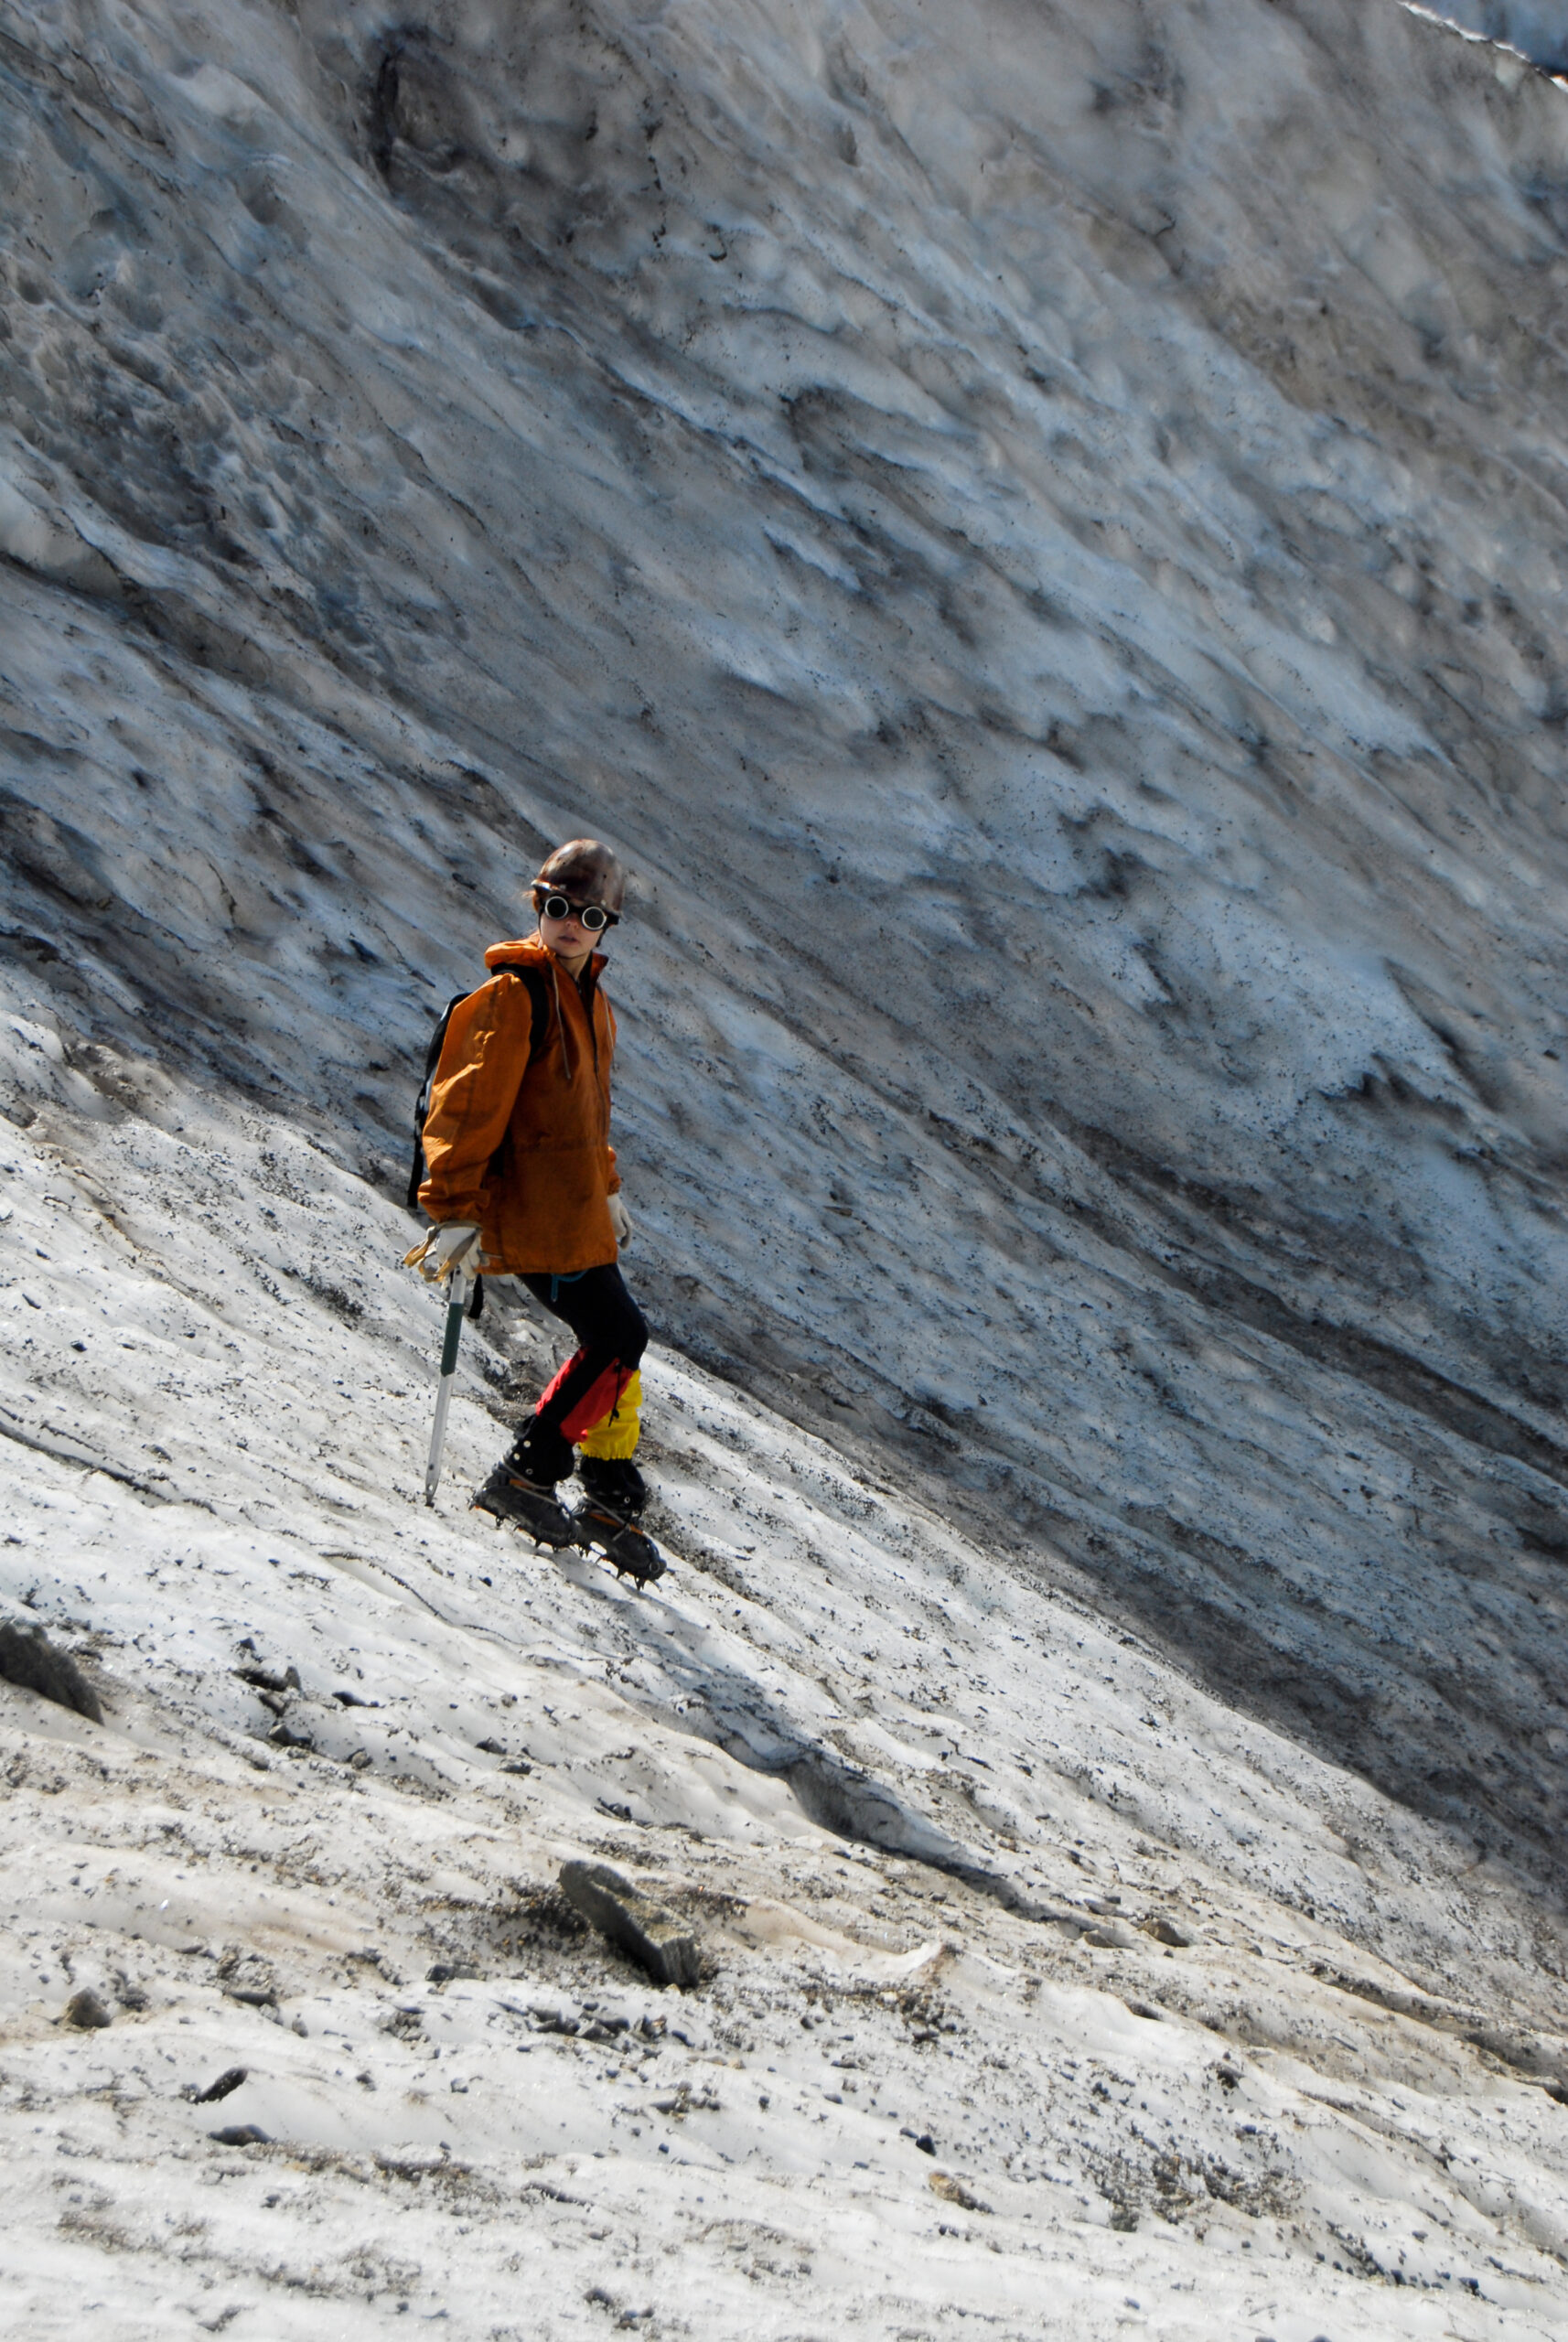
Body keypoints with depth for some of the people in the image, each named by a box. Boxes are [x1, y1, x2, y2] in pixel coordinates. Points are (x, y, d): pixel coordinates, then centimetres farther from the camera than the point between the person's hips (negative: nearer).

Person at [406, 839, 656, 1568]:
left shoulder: (588, 1000, 15)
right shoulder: (513, 996, -14)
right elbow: (469, 1104, -18)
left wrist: (607, 1188, 33)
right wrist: (454, 1209, -22)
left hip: (576, 1213, 9)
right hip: (530, 1214, -9)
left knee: (612, 1345, 12)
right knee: (618, 1337, -10)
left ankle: (611, 1494, 22)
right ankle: (524, 1475, -2)